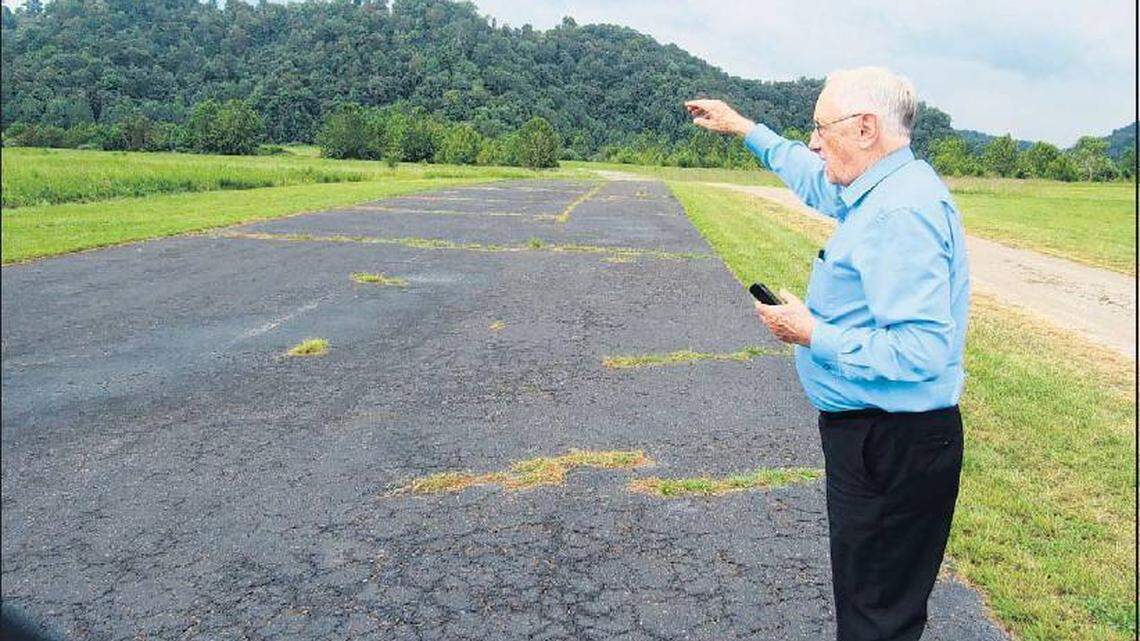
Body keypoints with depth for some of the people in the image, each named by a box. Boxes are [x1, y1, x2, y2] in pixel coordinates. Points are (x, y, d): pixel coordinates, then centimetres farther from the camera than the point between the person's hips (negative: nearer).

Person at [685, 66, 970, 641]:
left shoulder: (901, 214, -25)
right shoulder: (885, 190, 8)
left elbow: (921, 351, -31)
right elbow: (813, 177, 29)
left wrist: (813, 335, -20)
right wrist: (743, 128, 34)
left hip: (892, 445, -10)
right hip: (871, 433, 10)